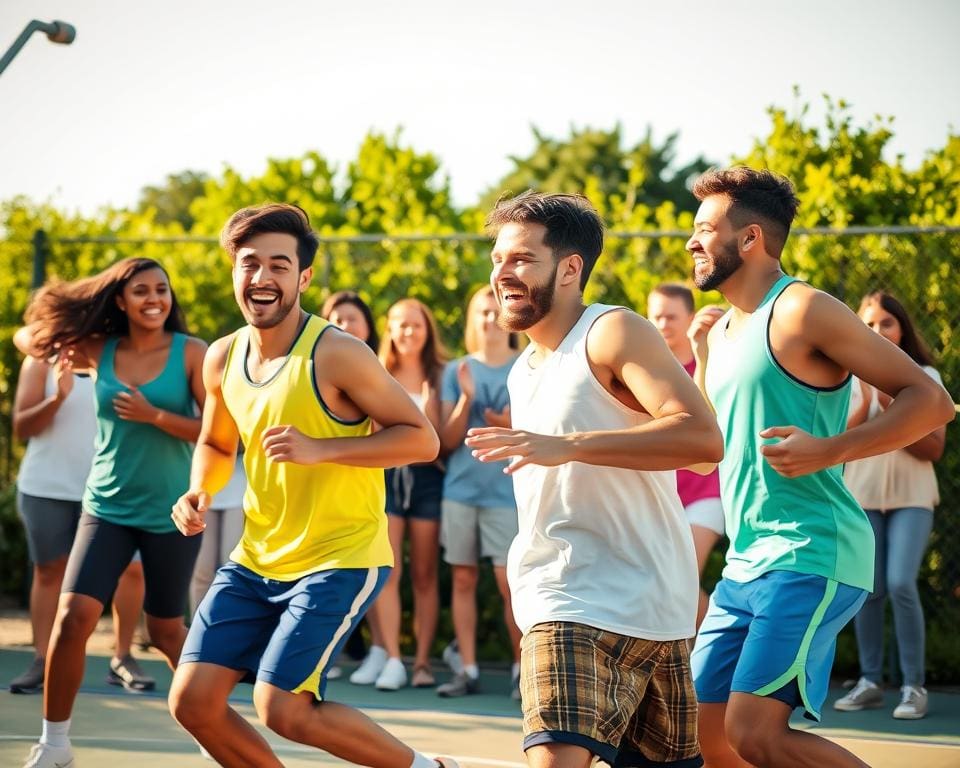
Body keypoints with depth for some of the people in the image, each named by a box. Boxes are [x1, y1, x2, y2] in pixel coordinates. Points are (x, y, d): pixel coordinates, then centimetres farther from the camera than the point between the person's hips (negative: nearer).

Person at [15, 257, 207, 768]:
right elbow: (27, 336, 15)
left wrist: (155, 415, -22)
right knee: (72, 618, -11)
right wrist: (58, 344, -6)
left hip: (170, 512, -2)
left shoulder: (191, 353, -8)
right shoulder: (99, 351, 0)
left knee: (166, 632, 10)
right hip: (107, 507, 2)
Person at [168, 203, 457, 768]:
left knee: (282, 708, -16)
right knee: (193, 701, 1)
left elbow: (422, 439, -16)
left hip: (342, 559, -7)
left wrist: (319, 449, -25)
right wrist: (200, 493, 0)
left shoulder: (337, 354, -17)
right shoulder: (223, 358, 4)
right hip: (257, 559, 7)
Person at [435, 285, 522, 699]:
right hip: (460, 489, 3)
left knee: (509, 582, -9)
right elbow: (447, 441, 5)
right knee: (463, 578, 3)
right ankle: (467, 669, 8)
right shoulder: (456, 371, 10)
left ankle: (522, 666, 3)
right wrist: (466, 399, -10)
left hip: (507, 491, -3)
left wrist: (513, 427, -15)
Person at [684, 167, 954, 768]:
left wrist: (830, 451, -22)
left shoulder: (802, 311, -9)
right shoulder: (722, 331, 17)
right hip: (746, 563, 9)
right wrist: (701, 358, 17)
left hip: (812, 558, -9)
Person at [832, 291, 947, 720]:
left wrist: (894, 412, -15)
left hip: (911, 497, -2)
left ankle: (913, 686, -10)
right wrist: (864, 409, -14)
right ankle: (870, 682, 9)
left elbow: (933, 448, -4)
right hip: (863, 495, 2)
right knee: (868, 589, 0)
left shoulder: (924, 377, 1)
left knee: (900, 584, -16)